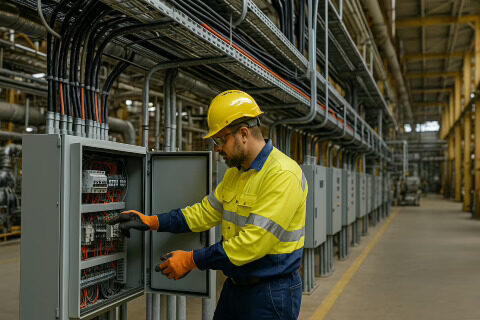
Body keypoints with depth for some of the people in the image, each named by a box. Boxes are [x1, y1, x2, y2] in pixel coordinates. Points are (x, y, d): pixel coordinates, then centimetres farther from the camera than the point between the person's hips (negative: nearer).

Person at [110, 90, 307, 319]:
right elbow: (206, 212, 13)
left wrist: (192, 260, -21)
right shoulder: (235, 173, 9)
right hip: (235, 285, 8)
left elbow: (254, 242, -26)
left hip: (270, 294, -8)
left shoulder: (283, 175, -21)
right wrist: (152, 222, 5)